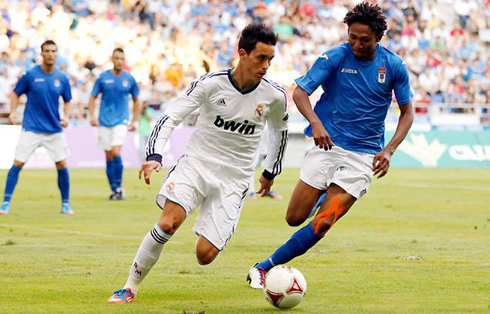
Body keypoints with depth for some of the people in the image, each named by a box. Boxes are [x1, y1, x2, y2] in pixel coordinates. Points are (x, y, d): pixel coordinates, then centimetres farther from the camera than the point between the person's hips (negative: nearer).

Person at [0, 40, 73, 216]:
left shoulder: (62, 78, 1)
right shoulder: (31, 75, -6)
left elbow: (67, 100, 13)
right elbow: (16, 93, 4)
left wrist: (66, 117, -4)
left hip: (54, 129, 2)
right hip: (31, 129, -2)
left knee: (62, 166, 1)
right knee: (17, 164, -7)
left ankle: (65, 204, 16)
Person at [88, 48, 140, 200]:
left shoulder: (129, 79, 2)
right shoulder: (103, 77, 0)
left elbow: (136, 100, 13)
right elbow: (93, 97, 5)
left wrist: (135, 121, 8)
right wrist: (92, 115, -8)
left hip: (121, 121, -1)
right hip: (104, 121, 1)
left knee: (116, 152, -17)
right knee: (108, 156, 3)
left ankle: (119, 187, -5)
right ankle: (114, 190, 12)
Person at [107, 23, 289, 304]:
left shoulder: (274, 96, -5)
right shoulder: (211, 83, -11)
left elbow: (280, 131, 17)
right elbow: (171, 117, -12)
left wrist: (271, 172, 24)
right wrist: (154, 155, -27)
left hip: (233, 180, 1)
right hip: (195, 164, -1)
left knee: (205, 256, -12)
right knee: (168, 223, -28)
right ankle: (131, 287, -12)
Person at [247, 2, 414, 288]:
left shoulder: (394, 66, -3)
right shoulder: (334, 57, -8)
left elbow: (407, 112, 5)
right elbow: (300, 92, -12)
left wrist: (389, 150, -10)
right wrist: (315, 122, -32)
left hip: (364, 154, 0)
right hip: (327, 144, 0)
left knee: (323, 223, -13)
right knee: (295, 218, -2)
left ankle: (265, 267, -2)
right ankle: (329, 196, 33)